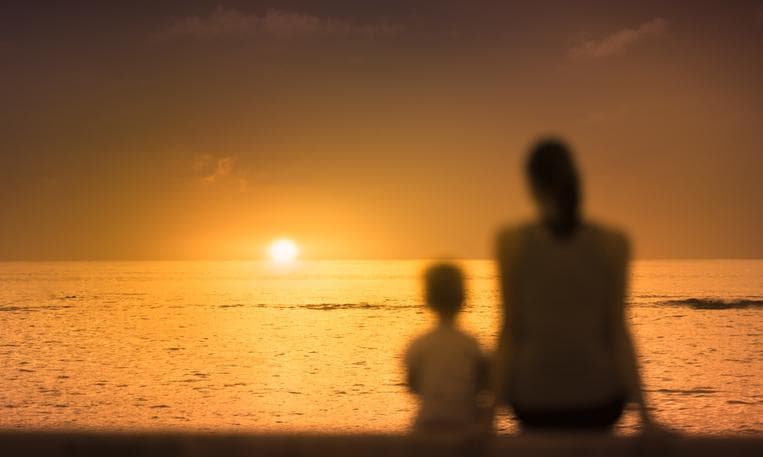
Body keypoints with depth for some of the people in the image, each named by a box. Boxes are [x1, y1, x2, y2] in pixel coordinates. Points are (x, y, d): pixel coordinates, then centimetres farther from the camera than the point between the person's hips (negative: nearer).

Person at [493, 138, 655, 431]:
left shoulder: (512, 241, -8)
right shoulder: (613, 243, -6)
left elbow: (512, 329, -7)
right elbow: (616, 331, -7)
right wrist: (643, 412, 0)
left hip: (535, 403, 0)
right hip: (597, 403, 0)